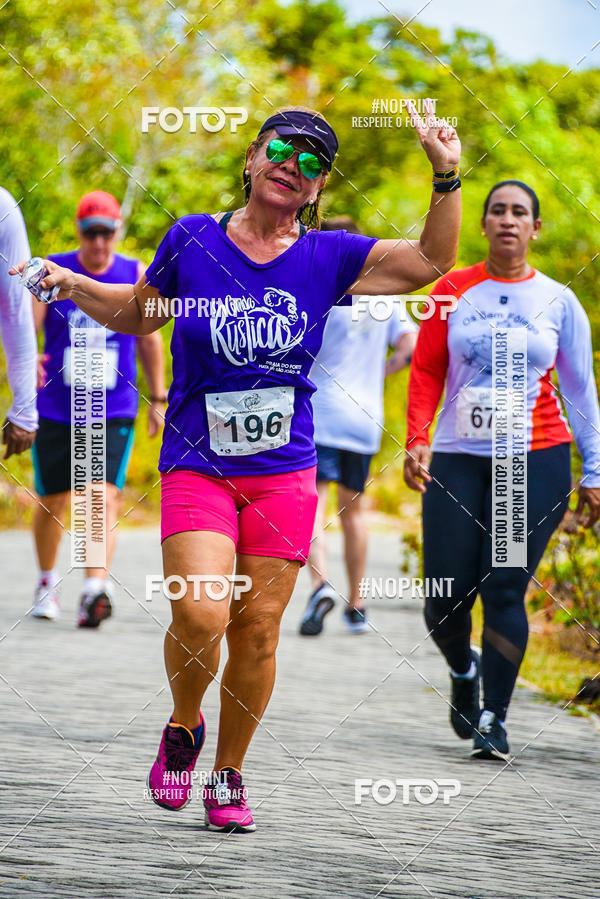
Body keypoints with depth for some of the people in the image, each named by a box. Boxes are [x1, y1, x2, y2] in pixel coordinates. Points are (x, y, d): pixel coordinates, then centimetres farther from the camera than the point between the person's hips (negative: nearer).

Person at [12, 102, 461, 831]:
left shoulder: (327, 257, 3)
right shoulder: (190, 240, 2)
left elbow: (432, 260, 2)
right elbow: (135, 312, 18)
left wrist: (446, 177, -7)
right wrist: (74, 287, 4)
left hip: (284, 474, 2)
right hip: (196, 466, -1)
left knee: (258, 632, 1)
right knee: (200, 616, -19)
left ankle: (227, 775, 20)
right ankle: (182, 731, 11)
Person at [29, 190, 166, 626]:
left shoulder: (136, 276, 1)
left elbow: (149, 338, 12)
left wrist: (158, 399, 14)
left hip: (114, 413, -1)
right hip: (55, 410, 1)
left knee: (105, 496, -19)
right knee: (52, 501, 12)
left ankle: (96, 588, -30)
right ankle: (47, 581, 36)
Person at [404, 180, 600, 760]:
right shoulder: (453, 291, 6)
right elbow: (426, 373, 6)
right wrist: (416, 441, -8)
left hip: (536, 459, -1)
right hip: (458, 458, 1)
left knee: (504, 590, -10)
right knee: (446, 597, -2)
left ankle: (494, 719, -1)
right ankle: (463, 670, 30)